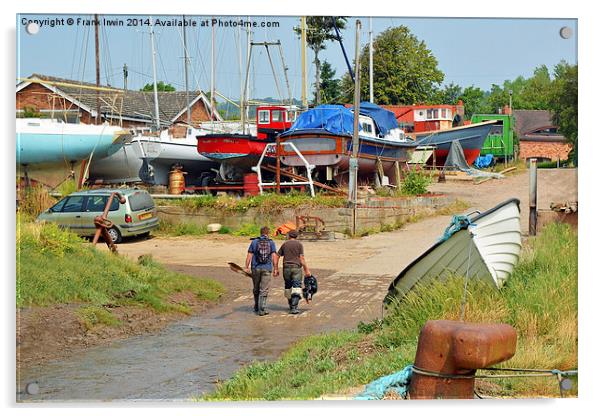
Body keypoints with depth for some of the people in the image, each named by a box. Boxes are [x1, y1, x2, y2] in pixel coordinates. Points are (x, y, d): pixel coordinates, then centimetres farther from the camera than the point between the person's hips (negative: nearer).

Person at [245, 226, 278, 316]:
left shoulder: (254, 242, 3)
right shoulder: (271, 243, 3)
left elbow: (249, 255, 0)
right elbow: (274, 256, -4)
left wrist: (246, 267, 3)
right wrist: (275, 269, -2)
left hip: (255, 268, 1)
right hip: (267, 269, -1)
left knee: (256, 289, 16)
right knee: (264, 290, 0)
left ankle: (257, 307, 30)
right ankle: (262, 309, -6)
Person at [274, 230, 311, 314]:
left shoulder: (284, 244, 9)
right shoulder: (299, 244, 0)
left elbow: (277, 256, 8)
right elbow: (302, 258, -7)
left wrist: (276, 268, 14)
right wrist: (306, 270, -4)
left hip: (286, 268, 3)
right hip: (296, 267, -3)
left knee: (288, 287, 17)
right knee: (296, 288, -6)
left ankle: (291, 305, 28)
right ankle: (294, 307, -19)